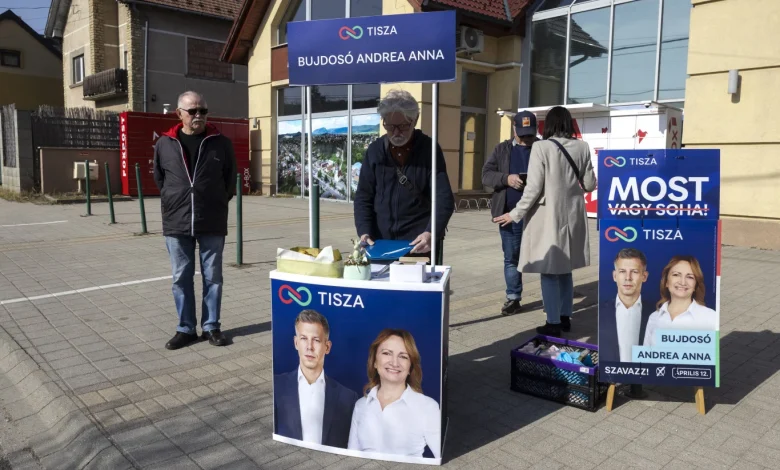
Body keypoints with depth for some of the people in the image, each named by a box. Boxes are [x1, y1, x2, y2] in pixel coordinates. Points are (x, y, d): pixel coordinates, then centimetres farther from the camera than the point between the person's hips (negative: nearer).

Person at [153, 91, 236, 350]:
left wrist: (218, 203, 7)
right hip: (176, 223, 1)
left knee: (213, 277, 6)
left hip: (212, 223, -1)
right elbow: (159, 178, 15)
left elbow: (230, 178, 9)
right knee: (181, 278, 7)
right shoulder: (164, 143, 4)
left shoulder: (221, 143, 1)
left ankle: (211, 326, 19)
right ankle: (186, 328, 19)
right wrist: (174, 202, 10)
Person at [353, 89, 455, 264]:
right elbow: (363, 197, 5)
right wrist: (364, 231, -11)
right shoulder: (375, 150, 3)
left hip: (419, 243, -2)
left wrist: (431, 233, -27)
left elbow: (444, 198, -10)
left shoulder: (429, 149, -4)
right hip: (380, 242, 2)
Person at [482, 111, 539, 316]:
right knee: (511, 257, 9)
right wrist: (506, 179, -16)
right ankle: (513, 298, 20)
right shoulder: (502, 149, 9)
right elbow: (486, 175, 2)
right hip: (510, 214, 2)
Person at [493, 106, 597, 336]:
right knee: (564, 268, 18)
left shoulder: (541, 147, -11)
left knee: (549, 271, 3)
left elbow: (534, 187, -14)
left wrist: (516, 214, -5)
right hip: (572, 214, 5)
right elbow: (590, 184, 7)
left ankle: (554, 323, 8)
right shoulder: (582, 147, 2)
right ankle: (565, 317, 26)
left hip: (547, 215, -5)